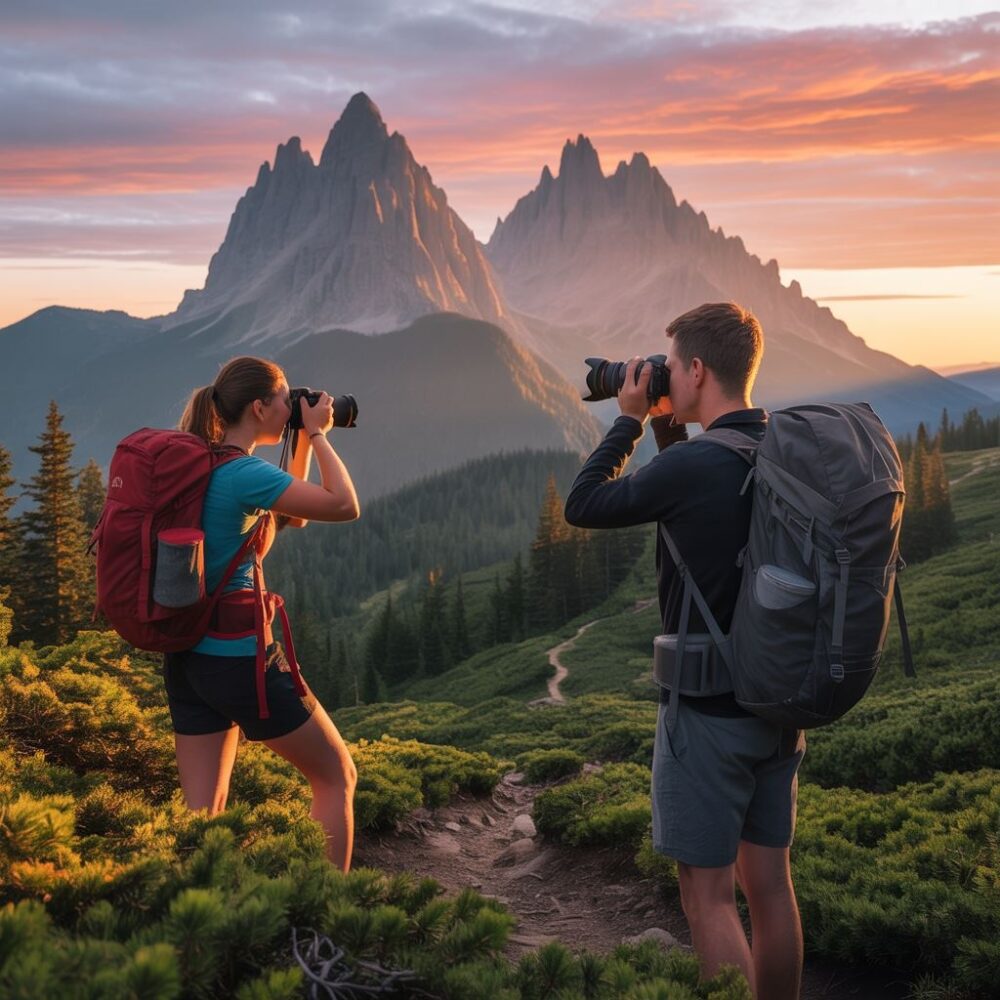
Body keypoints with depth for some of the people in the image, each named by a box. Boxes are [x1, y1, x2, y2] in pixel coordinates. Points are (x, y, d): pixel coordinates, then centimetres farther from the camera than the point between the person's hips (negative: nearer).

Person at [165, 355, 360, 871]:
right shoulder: (245, 474, -18)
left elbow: (294, 516, 20)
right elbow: (344, 506, -17)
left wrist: (304, 442, 14)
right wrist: (317, 434, -5)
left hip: (187, 658, 9)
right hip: (240, 659, -8)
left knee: (201, 812, 10)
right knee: (338, 776, 8)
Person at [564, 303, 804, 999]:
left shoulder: (693, 466, -20)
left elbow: (583, 506, -6)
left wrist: (631, 421, 3)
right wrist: (670, 431, 11)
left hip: (708, 712, -7)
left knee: (708, 896, 3)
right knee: (769, 883, 15)